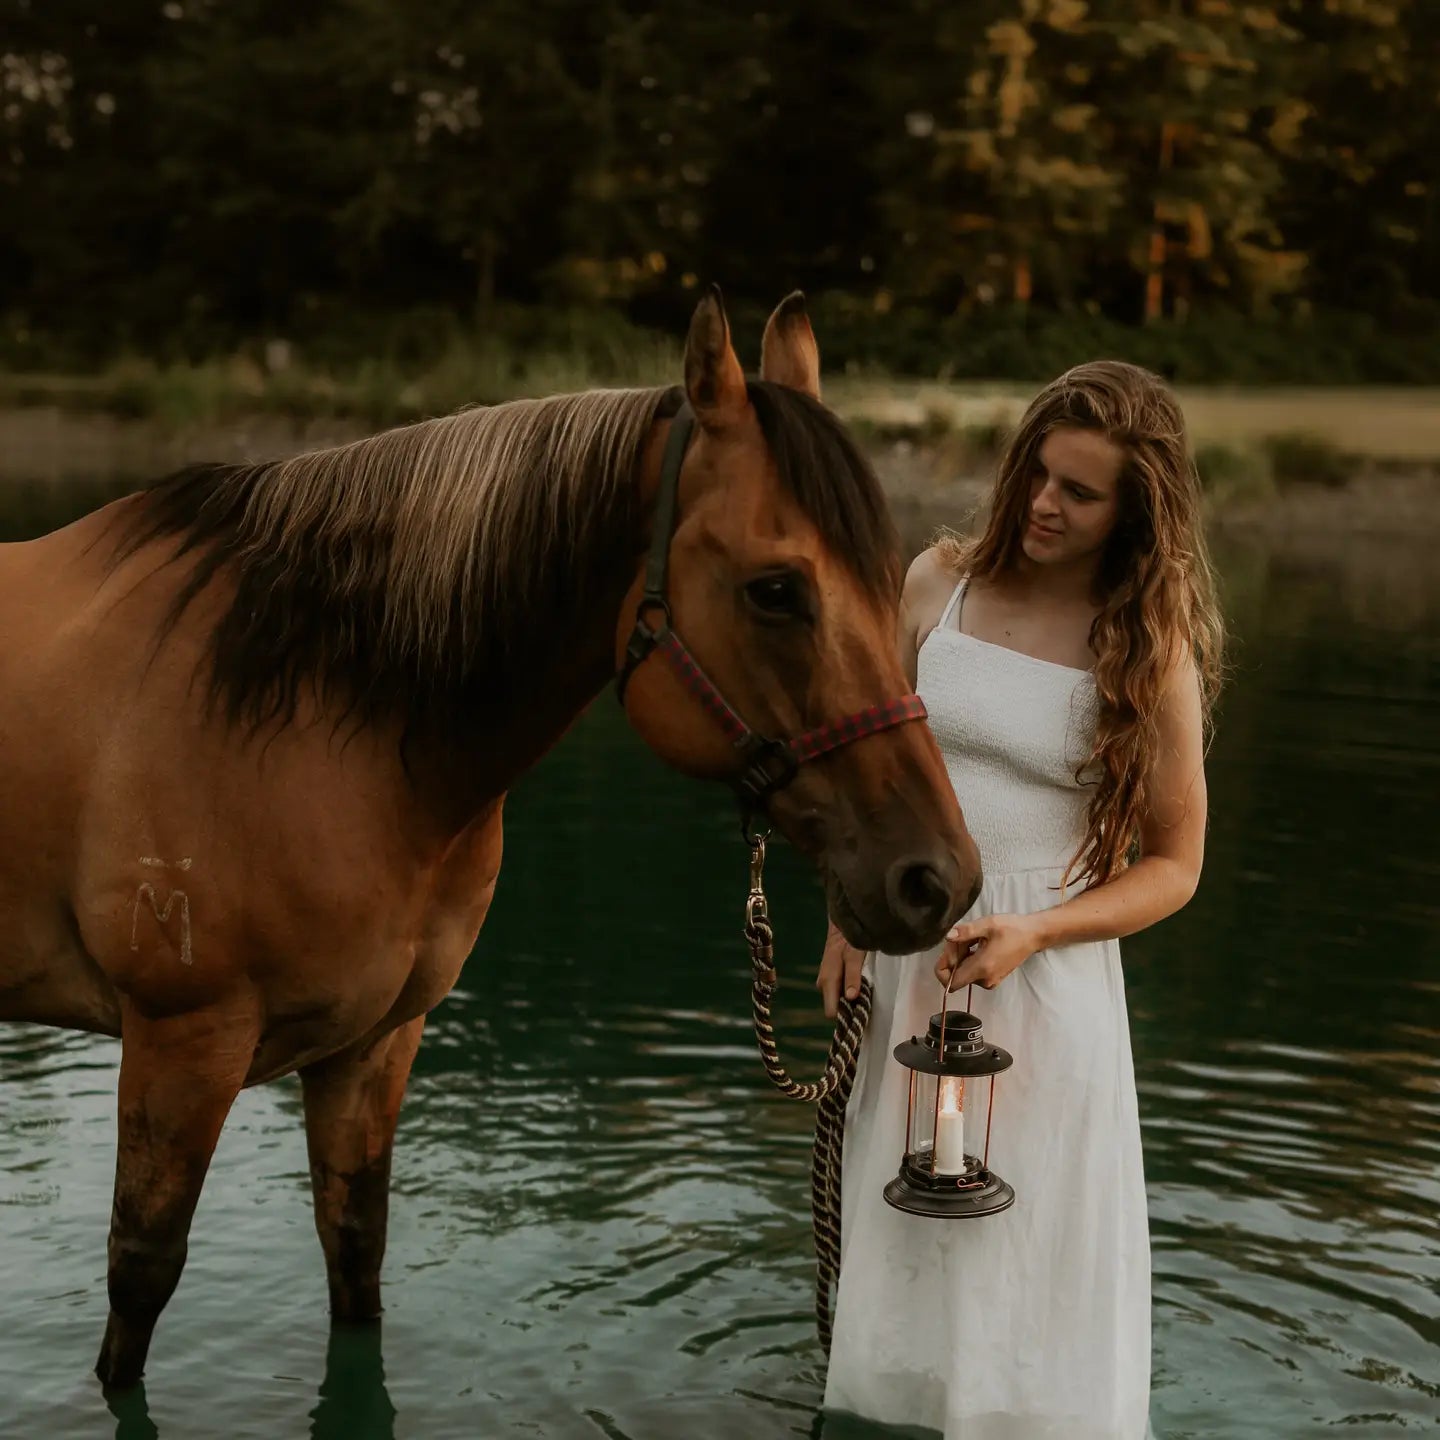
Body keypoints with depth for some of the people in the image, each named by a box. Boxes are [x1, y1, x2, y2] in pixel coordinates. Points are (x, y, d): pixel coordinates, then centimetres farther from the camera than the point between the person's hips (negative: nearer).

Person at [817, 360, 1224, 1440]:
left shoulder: (1150, 651, -9)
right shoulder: (941, 582, -2)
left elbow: (1174, 865, -5)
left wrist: (1031, 933, -19)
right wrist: (847, 920, 4)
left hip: (1046, 971, -3)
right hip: (907, 953, 3)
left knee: (1033, 1244, 7)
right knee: (900, 1226, 17)